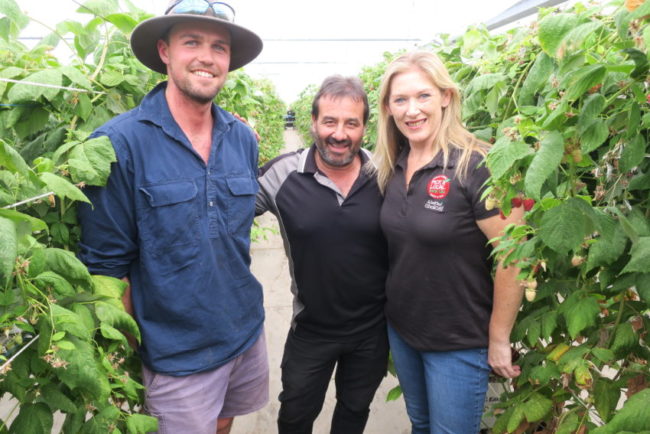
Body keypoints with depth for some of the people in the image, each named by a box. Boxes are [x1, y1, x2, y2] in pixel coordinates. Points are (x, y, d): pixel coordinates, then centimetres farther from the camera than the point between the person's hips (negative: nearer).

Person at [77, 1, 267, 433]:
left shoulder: (243, 138, -2)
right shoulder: (119, 143, -18)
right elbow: (106, 263, -12)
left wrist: (242, 306, 14)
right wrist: (128, 354, -6)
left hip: (249, 333, 6)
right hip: (177, 354, -5)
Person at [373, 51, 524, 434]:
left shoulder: (476, 166, -21)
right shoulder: (393, 167, -1)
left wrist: (499, 339, -14)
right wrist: (393, 311, 10)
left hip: (460, 343, -5)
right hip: (400, 329, 6)